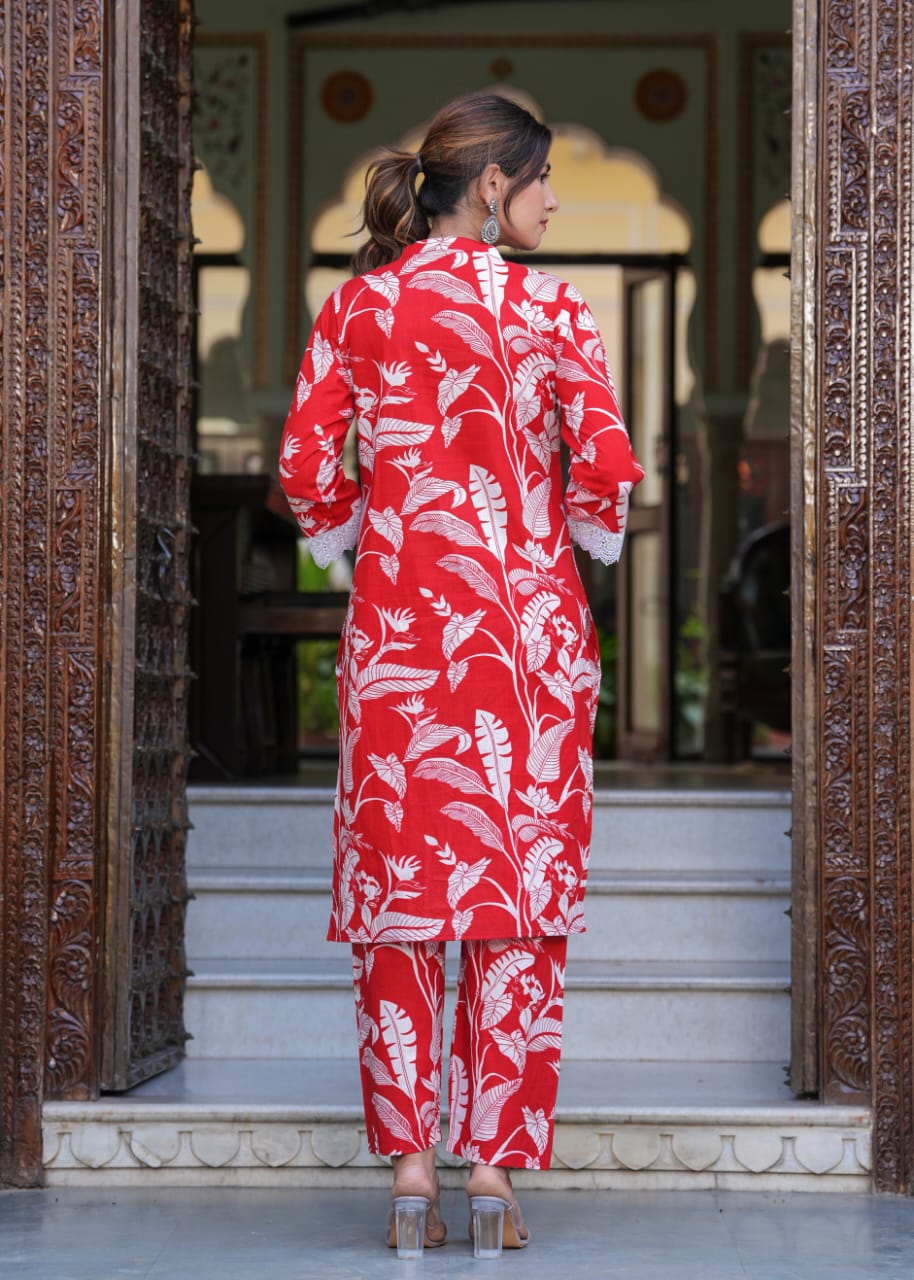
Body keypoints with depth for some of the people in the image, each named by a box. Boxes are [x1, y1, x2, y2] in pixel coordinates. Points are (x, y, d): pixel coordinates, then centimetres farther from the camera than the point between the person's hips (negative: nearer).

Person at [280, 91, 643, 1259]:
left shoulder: (356, 306, 3)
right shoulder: (545, 308, -3)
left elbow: (306, 471, -1)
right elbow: (606, 468, -9)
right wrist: (580, 542, 10)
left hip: (397, 622, 2)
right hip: (525, 616, -2)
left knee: (399, 893, 6)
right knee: (519, 894, 3)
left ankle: (409, 1170, 4)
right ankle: (494, 1169, 2)